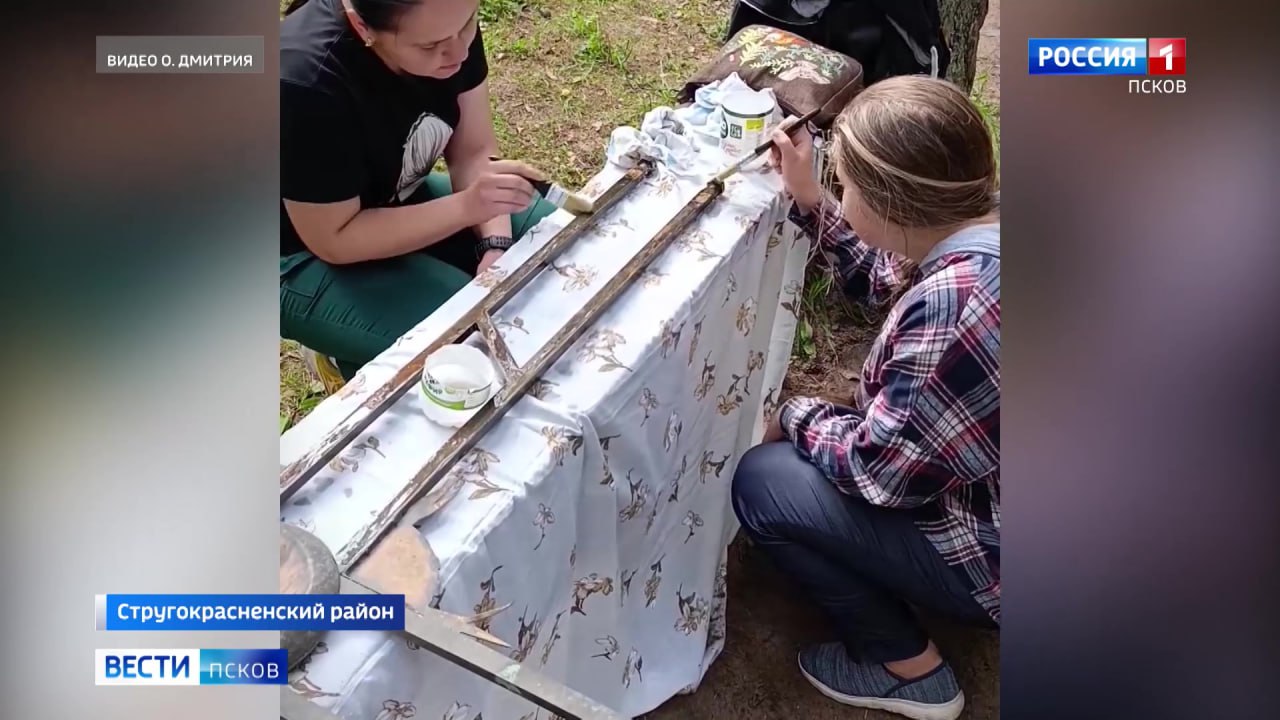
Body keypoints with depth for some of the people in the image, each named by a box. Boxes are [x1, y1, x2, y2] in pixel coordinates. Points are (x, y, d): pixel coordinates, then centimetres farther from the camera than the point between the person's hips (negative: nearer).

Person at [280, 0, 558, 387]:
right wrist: (467, 206, -36)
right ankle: (354, 364, 5)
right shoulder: (306, 83, -35)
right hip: (305, 257, -6)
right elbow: (334, 241, -27)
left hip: (400, 202, 6)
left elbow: (474, 150, -8)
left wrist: (496, 245, -24)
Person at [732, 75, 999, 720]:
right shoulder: (983, 219, -8)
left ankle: (907, 668, 9)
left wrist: (796, 417, -6)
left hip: (992, 555, -9)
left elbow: (877, 468, -24)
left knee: (762, 482, -8)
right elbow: (890, 279, 13)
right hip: (982, 484, 9)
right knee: (808, 447, 17)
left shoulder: (952, 303, -36)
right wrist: (809, 200, 6)